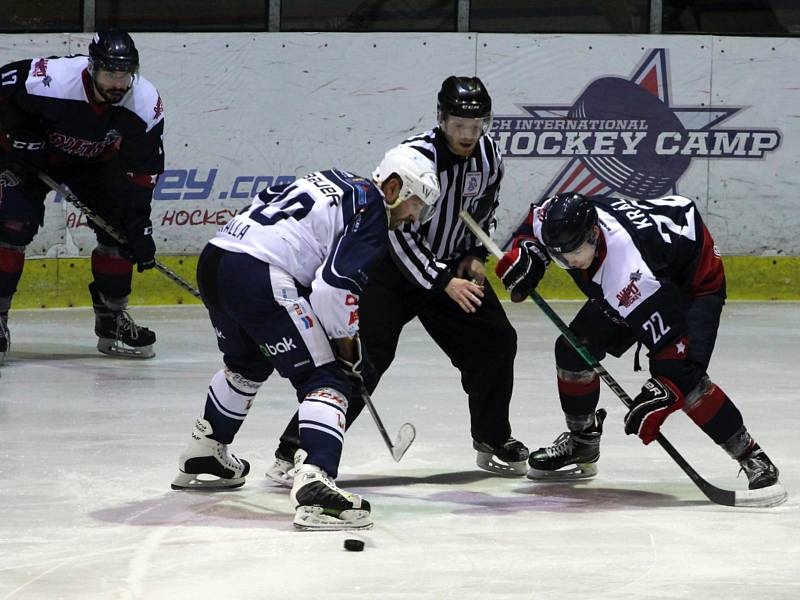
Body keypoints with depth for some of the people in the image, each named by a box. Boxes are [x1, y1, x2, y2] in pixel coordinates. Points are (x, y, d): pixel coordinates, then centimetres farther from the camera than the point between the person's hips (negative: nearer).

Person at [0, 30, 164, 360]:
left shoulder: (146, 104, -25)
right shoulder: (51, 81, -37)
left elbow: (142, 170, -18)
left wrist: (139, 224, -22)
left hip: (93, 162, 4)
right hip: (29, 154, -4)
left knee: (120, 226, -6)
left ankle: (112, 319, 8)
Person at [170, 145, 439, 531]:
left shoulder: (335, 182, 25)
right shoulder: (371, 210, -2)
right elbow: (335, 286, -14)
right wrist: (349, 352, -1)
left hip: (214, 258, 9)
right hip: (258, 276, -9)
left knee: (247, 361, 35)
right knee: (325, 378, -8)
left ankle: (202, 456, 49)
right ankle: (313, 486, -28)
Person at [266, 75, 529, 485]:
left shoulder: (487, 153, -5)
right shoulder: (416, 157, -27)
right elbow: (399, 234, -27)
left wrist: (475, 255, 2)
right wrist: (444, 284, -29)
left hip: (451, 264, 7)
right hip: (392, 266, -7)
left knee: (495, 341, 2)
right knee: (365, 354, -19)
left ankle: (492, 440, 23)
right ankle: (293, 452, -19)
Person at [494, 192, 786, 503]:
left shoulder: (629, 270, -43)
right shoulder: (557, 218, -23)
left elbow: (669, 336, -39)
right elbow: (533, 227, 4)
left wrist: (661, 393, -43)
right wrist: (526, 253, -15)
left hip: (695, 282, -9)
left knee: (686, 378, -26)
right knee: (573, 347, 1)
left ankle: (753, 459, -18)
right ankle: (582, 443, 21)